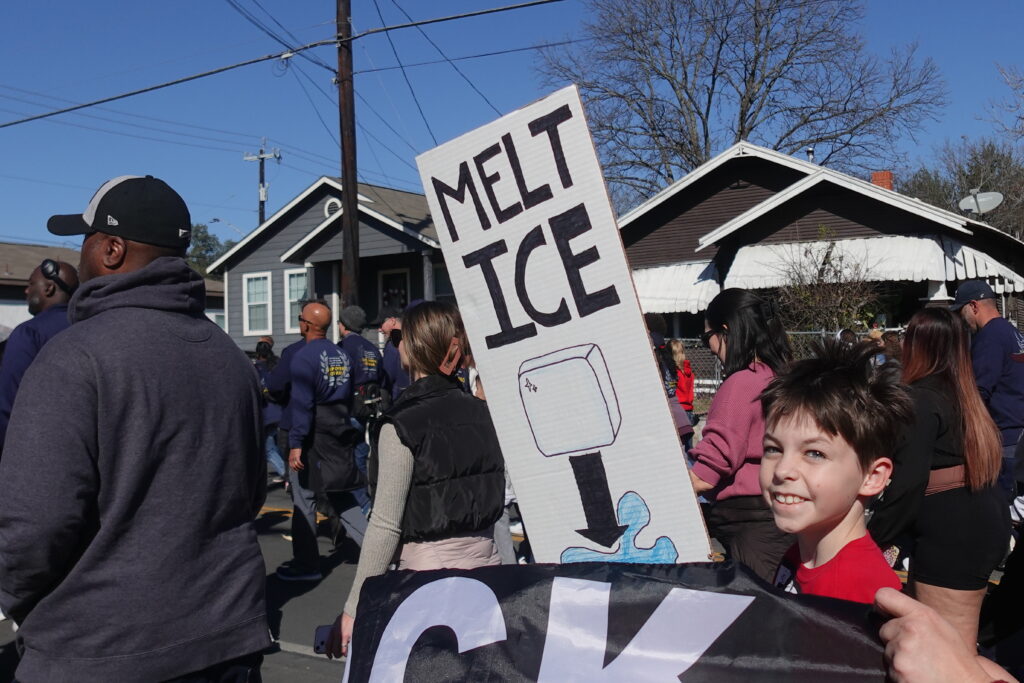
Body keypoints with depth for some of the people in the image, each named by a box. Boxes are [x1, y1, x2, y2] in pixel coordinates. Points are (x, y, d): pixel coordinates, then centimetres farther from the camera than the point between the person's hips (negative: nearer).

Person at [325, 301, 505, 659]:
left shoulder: (402, 425, -12)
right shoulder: (480, 412, 6)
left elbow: (386, 526, -15)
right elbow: (499, 503, 11)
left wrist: (352, 610, -8)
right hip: (488, 567, 6)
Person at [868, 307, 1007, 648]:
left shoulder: (920, 399, -13)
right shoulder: (964, 394, 14)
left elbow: (908, 481, -21)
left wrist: (874, 538, -15)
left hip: (951, 532, -10)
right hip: (985, 520, 10)